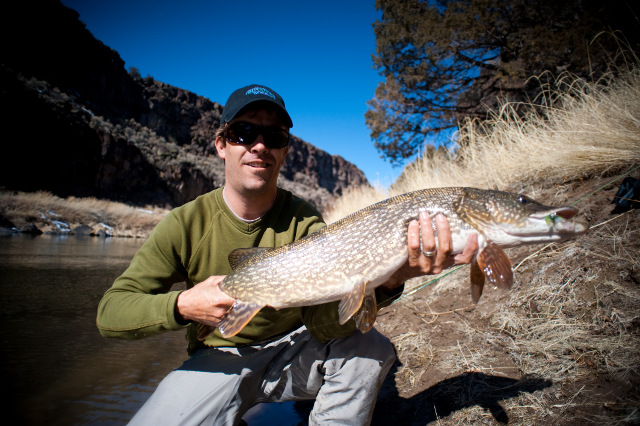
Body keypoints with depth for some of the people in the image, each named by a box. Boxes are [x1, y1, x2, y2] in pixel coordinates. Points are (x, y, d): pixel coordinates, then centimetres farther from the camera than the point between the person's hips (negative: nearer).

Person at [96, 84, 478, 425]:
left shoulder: (304, 221, -13)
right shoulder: (187, 222, -13)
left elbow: (325, 323, -25)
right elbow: (111, 311, -12)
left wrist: (388, 283, -44)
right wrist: (181, 307, -31)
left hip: (292, 348, 1)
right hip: (218, 360, 0)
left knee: (372, 349, -23)